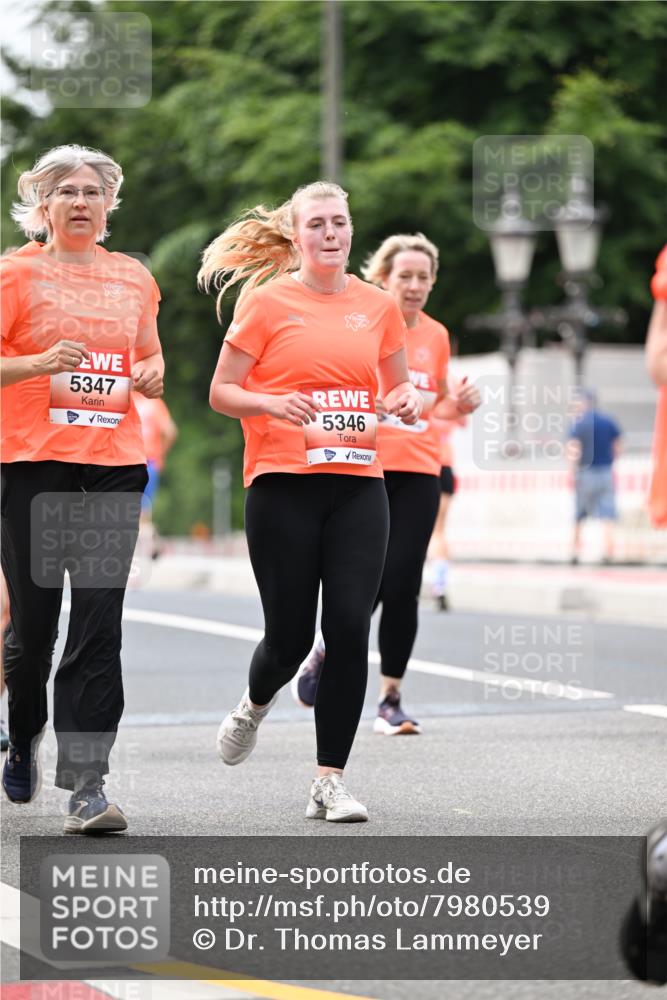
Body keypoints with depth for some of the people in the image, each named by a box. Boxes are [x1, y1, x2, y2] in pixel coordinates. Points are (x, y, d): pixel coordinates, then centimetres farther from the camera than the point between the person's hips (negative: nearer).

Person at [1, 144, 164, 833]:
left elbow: (151, 364, 25)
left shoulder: (134, 278, 14)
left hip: (115, 465, 3)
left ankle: (86, 784, -10)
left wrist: (150, 377, 2)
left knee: (99, 621, -8)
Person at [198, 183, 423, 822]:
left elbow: (399, 388, 23)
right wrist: (272, 404, -18)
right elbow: (220, 392, 1)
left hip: (358, 486, 3)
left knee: (350, 628, -8)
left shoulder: (377, 306, 11)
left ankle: (331, 781, 0)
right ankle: (254, 705, 35)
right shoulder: (266, 301, 0)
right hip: (283, 485, -3)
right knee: (290, 635, -2)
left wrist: (408, 402, -1)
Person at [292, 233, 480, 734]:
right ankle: (327, 649, 23)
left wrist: (459, 404, 3)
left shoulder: (436, 335, 11)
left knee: (403, 586, -3)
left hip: (419, 473, 3)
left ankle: (391, 699, 7)